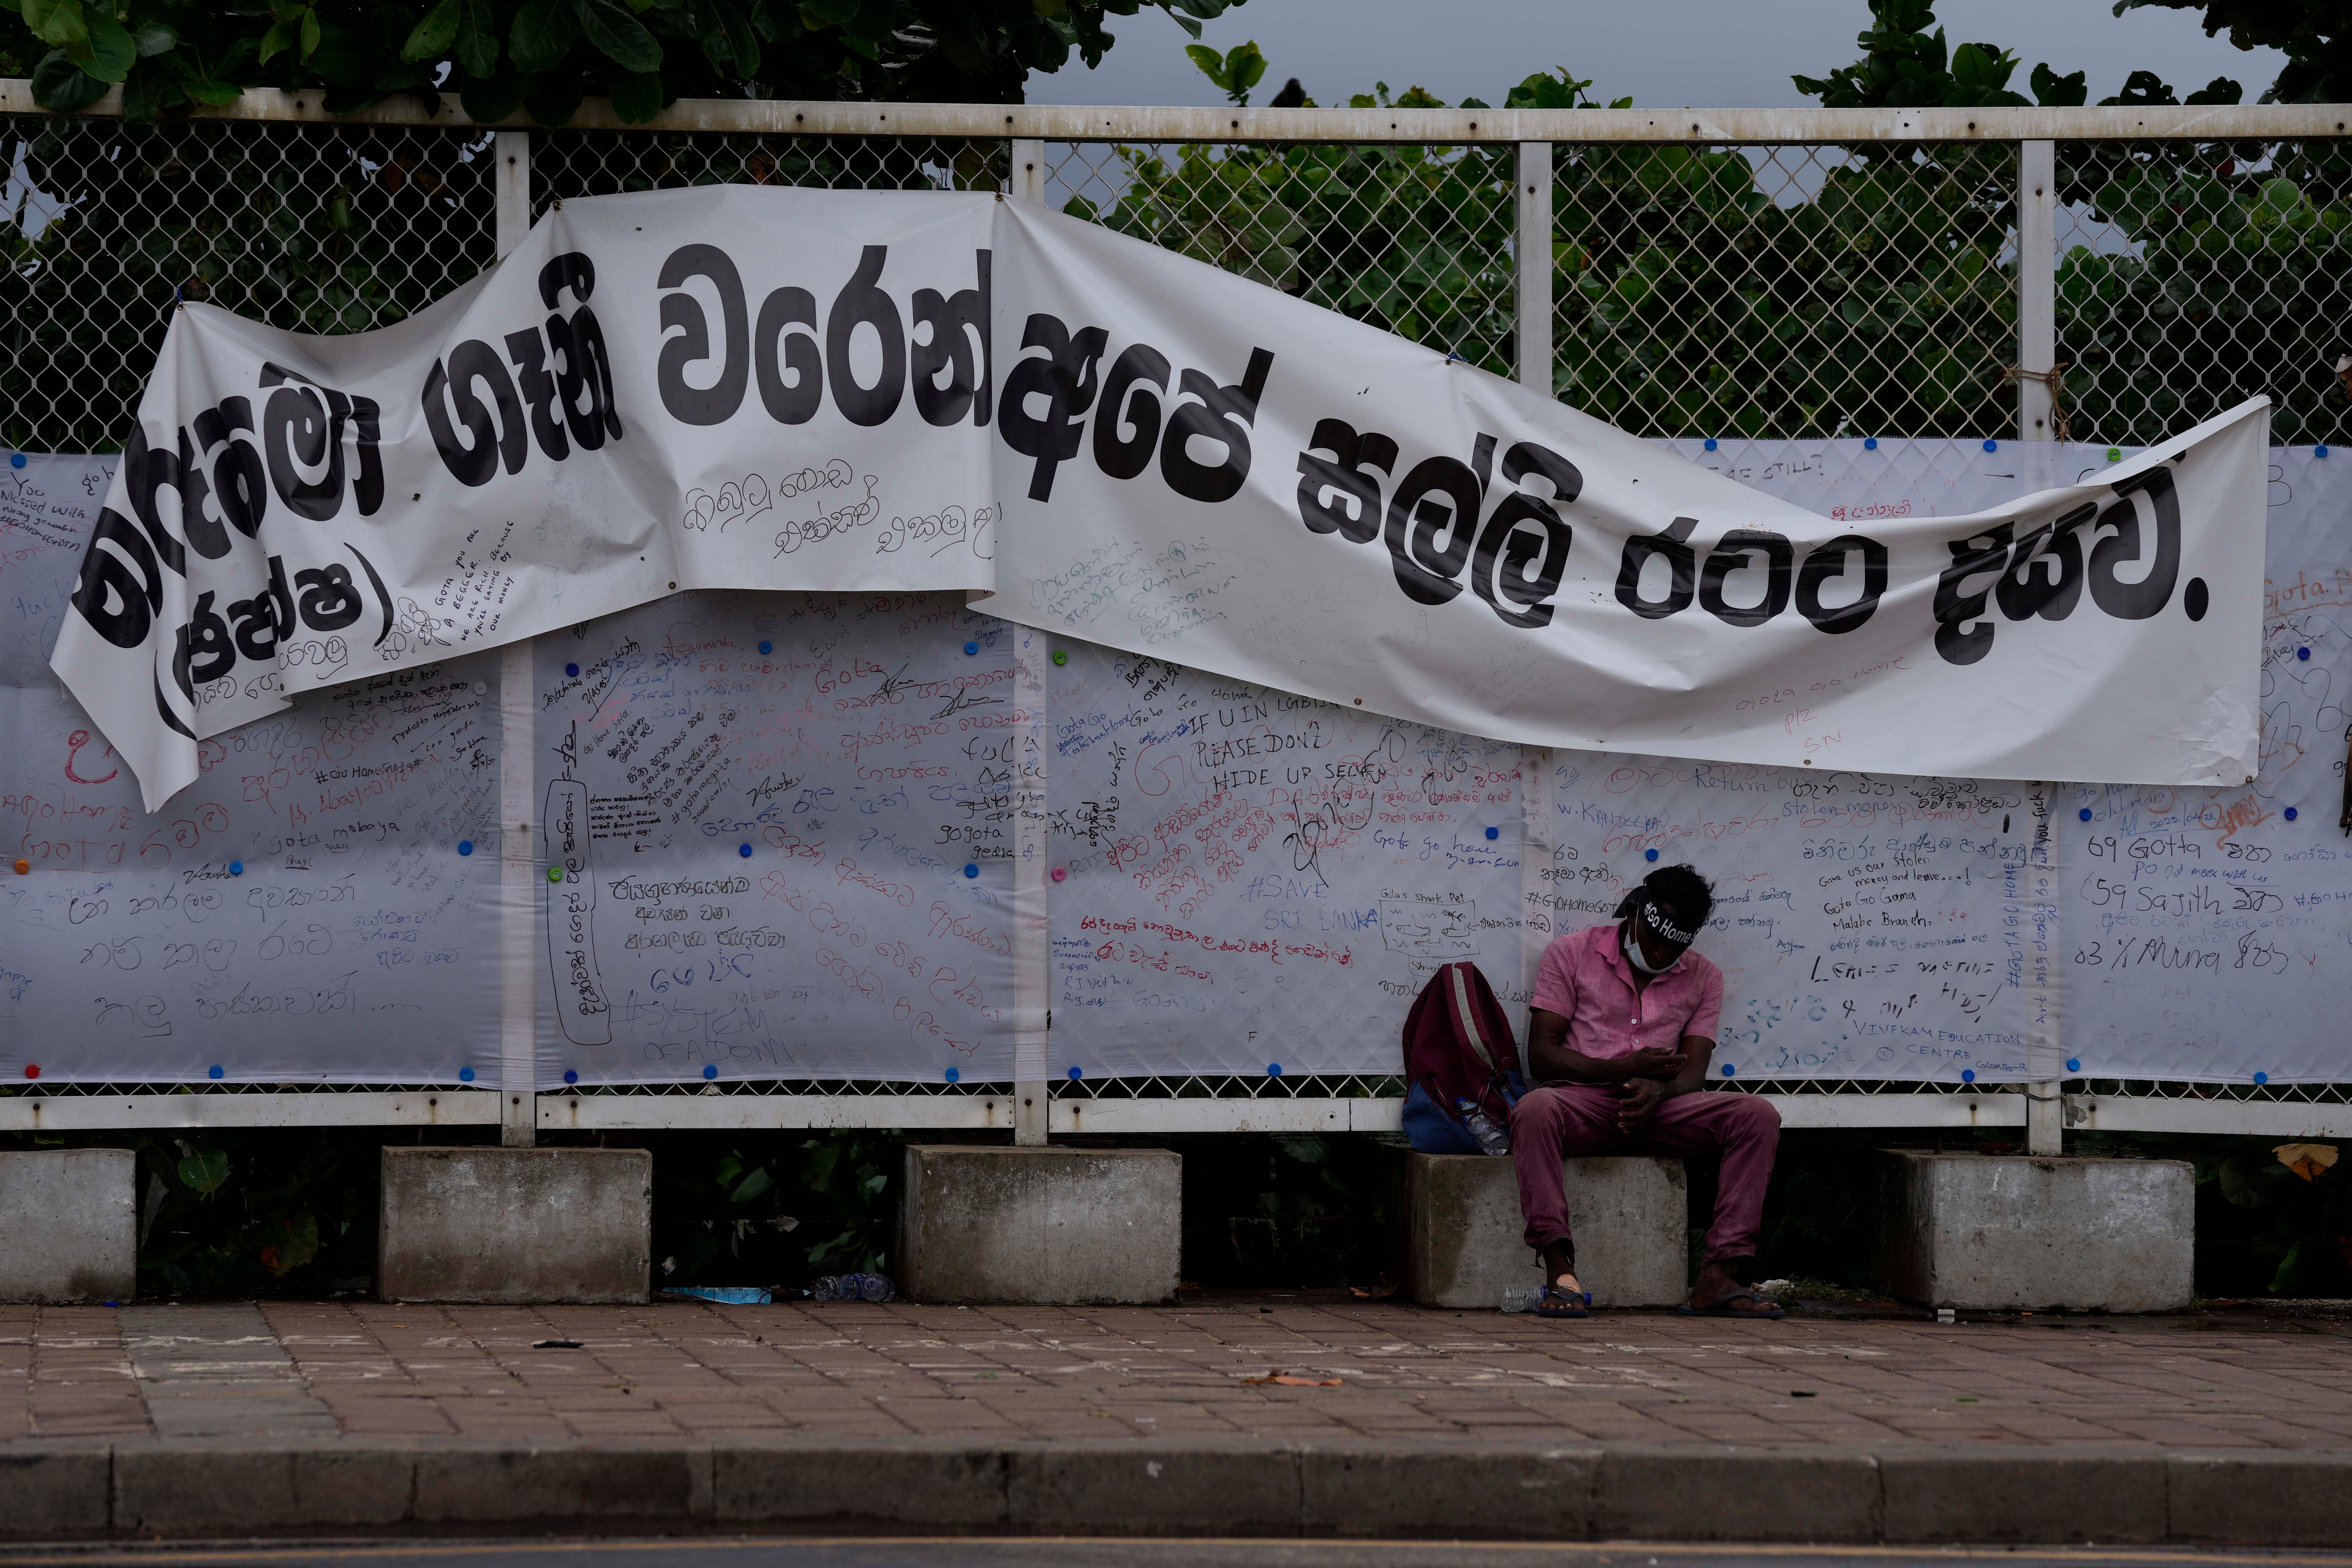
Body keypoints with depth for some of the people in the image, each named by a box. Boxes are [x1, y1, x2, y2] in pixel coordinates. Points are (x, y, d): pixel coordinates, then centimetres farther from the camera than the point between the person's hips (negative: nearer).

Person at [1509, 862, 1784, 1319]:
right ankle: (1560, 1271, -43)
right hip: (1581, 1101, -3)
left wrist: (1658, 1091, -22)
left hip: (1658, 1109, 3)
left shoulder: (1703, 978, 15)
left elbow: (1692, 1073, 4)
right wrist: (1623, 1069, -16)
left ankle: (1717, 1277, -31)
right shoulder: (1572, 953, 6)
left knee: (1759, 1117, -22)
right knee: (1535, 1109, -40)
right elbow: (1541, 1055, -1)